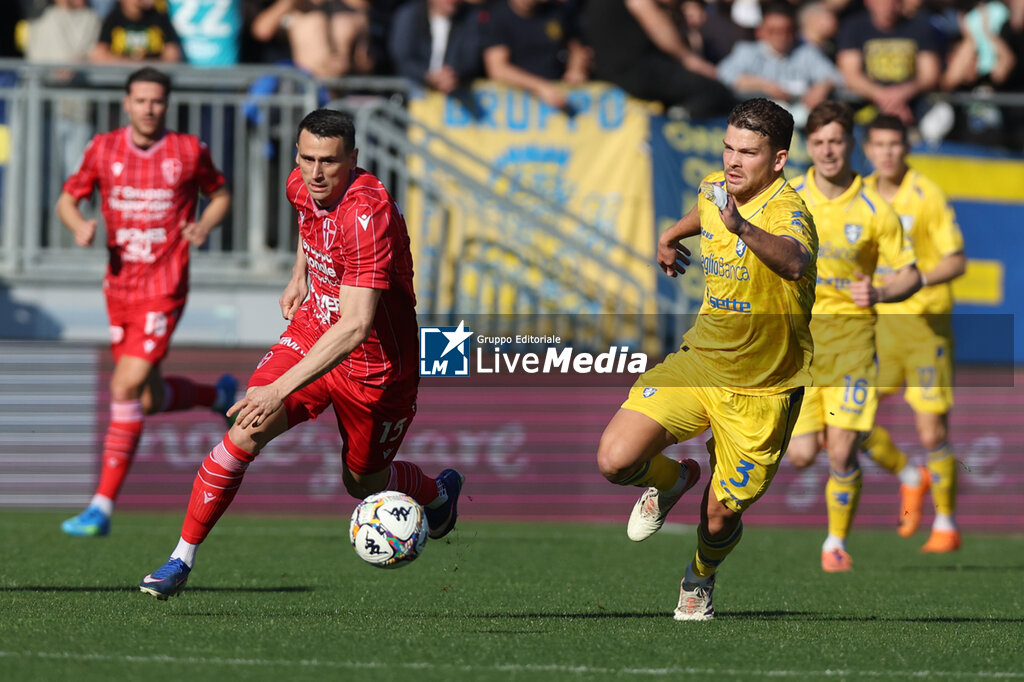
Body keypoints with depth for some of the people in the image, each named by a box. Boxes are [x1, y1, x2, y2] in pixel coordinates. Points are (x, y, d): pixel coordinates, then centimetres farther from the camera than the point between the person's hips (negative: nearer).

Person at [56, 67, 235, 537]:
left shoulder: (189, 151, -2)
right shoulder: (103, 149, 3)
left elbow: (220, 194, 13)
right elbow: (67, 200, 11)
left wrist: (205, 226, -8)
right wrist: (80, 226, -11)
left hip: (164, 288, -4)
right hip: (120, 285, 4)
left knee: (127, 386, -16)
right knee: (150, 400, 10)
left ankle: (103, 506, -13)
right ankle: (218, 396, 43)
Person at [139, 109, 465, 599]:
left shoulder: (368, 214, -33)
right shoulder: (302, 186, -9)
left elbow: (356, 326, -40)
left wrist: (281, 389, -45)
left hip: (374, 363, -5)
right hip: (312, 330, 5)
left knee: (363, 482, 15)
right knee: (244, 436, -16)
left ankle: (439, 493, 49)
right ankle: (181, 560, -9)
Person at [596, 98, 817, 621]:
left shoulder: (786, 211, -25)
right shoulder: (714, 190, -1)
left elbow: (795, 262, -51)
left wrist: (746, 229, -67)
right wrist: (671, 236, 37)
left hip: (762, 389, -5)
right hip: (699, 361, 5)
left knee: (719, 519, 2)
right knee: (615, 460, -16)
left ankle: (700, 580, 39)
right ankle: (672, 479, 21)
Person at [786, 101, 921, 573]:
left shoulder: (875, 210, -5)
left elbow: (909, 275, 1)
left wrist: (878, 294, -18)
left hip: (851, 336, -1)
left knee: (842, 455, -8)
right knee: (802, 456, -6)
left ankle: (836, 543, 13)